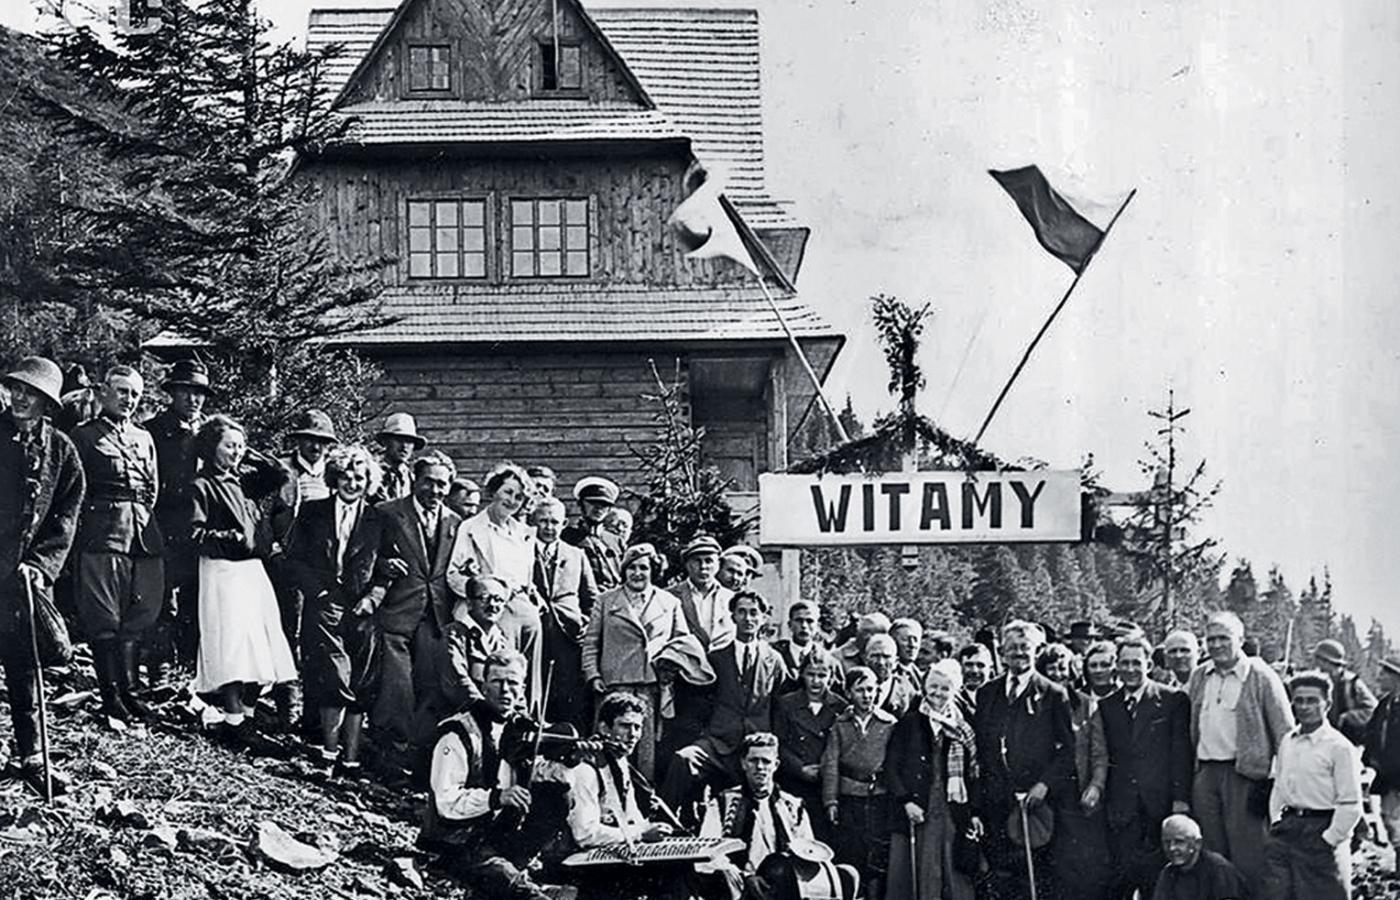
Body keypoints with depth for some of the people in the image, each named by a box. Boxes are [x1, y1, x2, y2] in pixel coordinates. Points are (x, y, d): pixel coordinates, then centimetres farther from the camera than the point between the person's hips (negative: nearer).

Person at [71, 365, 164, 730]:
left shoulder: (144, 438, 19)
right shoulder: (84, 436, 2)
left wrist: (145, 520, 12)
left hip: (144, 536, 6)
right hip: (103, 533, -6)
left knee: (136, 619, 8)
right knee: (104, 621, -5)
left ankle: (127, 690, 16)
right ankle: (111, 699, -2)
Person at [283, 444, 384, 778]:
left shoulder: (379, 520, 9)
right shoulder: (312, 513, 9)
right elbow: (294, 558, 6)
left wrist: (372, 598, -7)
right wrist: (319, 591, -5)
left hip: (362, 610, 1)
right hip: (325, 606, -1)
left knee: (361, 687, -1)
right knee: (336, 678, -14)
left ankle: (350, 757, 5)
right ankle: (329, 749, 0)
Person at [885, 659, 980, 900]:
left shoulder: (963, 730, 12)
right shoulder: (908, 724, 3)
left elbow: (970, 776, 15)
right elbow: (891, 769, 0)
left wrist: (972, 813, 9)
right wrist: (906, 801, -11)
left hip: (951, 814, 3)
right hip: (914, 812, -2)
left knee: (951, 875, 1)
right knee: (906, 876, -4)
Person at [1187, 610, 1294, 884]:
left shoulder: (1260, 676, -3)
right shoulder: (1198, 677, 13)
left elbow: (1284, 731, -4)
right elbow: (1188, 729, 17)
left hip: (1244, 774, -5)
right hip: (1204, 774, 5)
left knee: (1247, 854, -5)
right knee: (1211, 850, 9)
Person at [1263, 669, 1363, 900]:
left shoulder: (1339, 747, -9)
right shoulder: (1286, 742, 11)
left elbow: (1350, 805, -10)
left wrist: (1328, 840, -11)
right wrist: (1276, 824, 9)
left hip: (1320, 831, -6)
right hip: (1286, 828, 6)